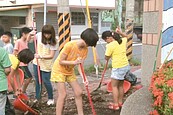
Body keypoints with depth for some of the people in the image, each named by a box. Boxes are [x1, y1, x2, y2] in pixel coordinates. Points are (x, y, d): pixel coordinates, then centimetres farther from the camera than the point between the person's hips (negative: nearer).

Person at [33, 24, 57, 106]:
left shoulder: (53, 42, -15)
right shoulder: (39, 35, -6)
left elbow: (51, 55, -16)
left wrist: (41, 56, -25)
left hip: (46, 64, -4)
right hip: (37, 62, 4)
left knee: (46, 81, -3)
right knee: (37, 80, 12)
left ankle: (51, 98, 17)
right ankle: (37, 98, 26)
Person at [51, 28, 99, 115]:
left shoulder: (85, 50, -8)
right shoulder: (69, 45, -28)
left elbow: (80, 65, -10)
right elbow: (61, 62, -22)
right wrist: (74, 62, -34)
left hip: (70, 71, 7)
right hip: (59, 69, -7)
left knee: (79, 92, 4)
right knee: (62, 94, -12)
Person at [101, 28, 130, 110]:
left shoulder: (110, 45, -15)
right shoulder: (123, 41, 6)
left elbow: (107, 58, -8)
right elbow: (125, 37, 32)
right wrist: (120, 33, 16)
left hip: (118, 68, -8)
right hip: (126, 66, 8)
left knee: (114, 86, 3)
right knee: (120, 85, 19)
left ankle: (115, 105, 4)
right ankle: (120, 102, 28)